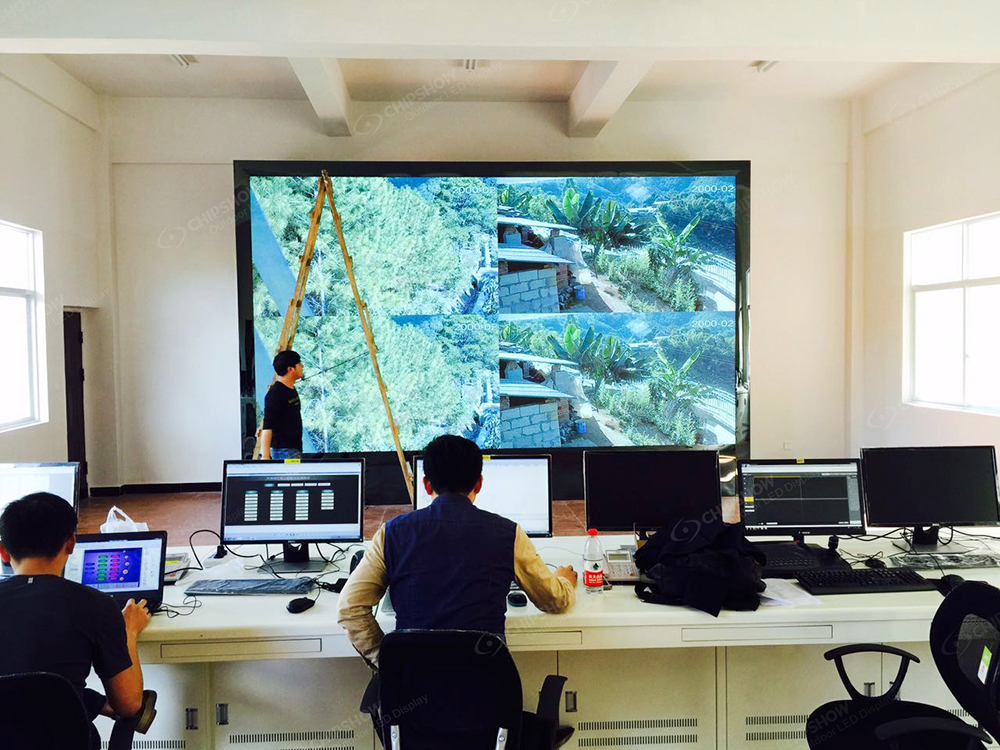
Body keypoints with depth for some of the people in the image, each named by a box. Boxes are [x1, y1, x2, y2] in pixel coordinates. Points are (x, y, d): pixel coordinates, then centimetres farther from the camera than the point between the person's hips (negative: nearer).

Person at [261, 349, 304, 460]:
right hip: (284, 450, -9)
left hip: (295, 449, 9)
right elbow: (267, 427, -21)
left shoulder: (292, 390, 13)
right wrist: (265, 456, -28)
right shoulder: (275, 394, -16)